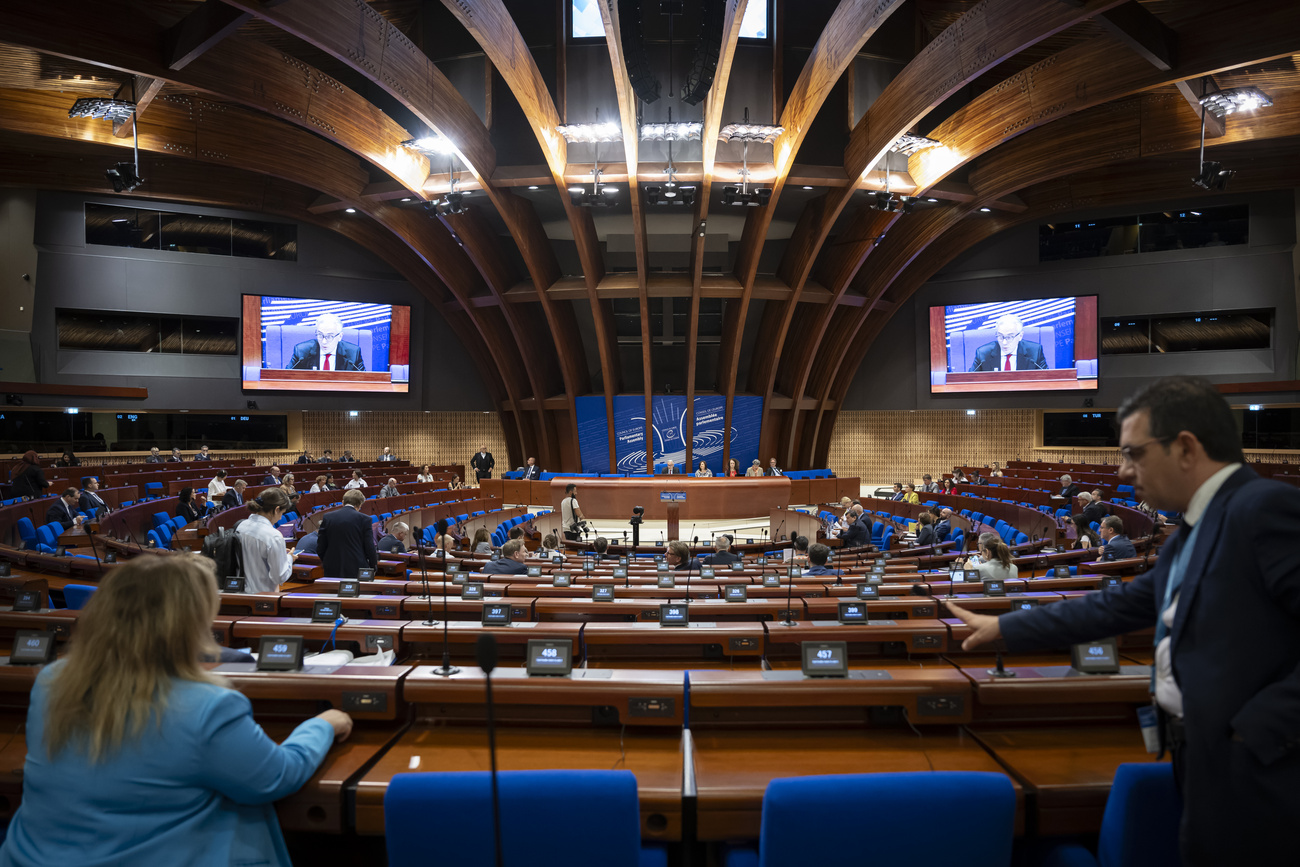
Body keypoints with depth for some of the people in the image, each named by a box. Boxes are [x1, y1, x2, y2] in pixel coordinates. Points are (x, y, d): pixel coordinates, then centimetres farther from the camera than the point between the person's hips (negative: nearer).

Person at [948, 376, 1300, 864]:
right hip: (1206, 766, 9)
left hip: (1252, 776, -8)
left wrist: (1258, 729, -21)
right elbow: (1118, 605, 16)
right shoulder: (1190, 536, 13)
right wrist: (1005, 629, 17)